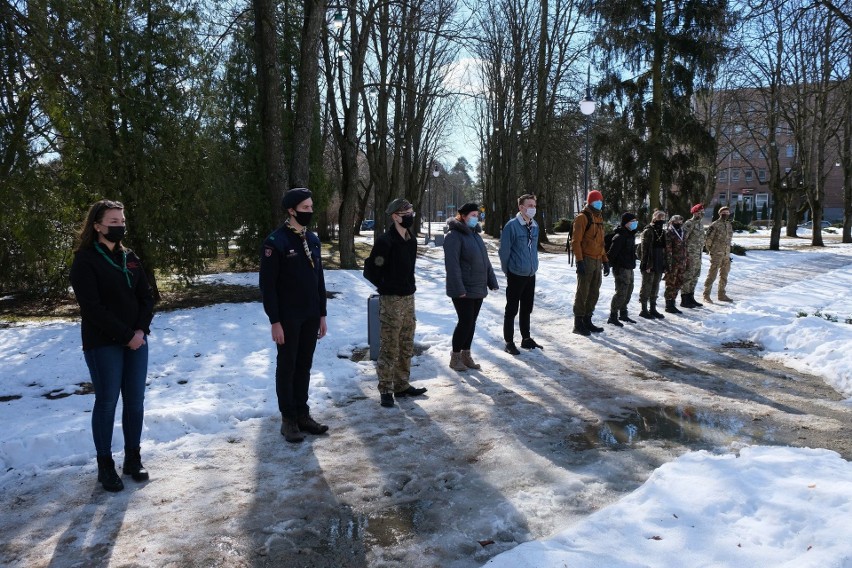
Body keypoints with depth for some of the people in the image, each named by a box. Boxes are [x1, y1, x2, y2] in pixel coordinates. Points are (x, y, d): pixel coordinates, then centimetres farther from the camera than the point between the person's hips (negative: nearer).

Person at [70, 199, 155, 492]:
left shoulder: (130, 258, 10)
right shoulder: (85, 260, -9)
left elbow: (146, 297, 8)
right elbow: (92, 307, -16)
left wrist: (141, 330, -8)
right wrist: (126, 335, -16)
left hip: (136, 340, 6)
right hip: (103, 343, -5)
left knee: (135, 401, 8)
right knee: (107, 402, 1)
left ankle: (133, 458, 20)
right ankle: (105, 465, 15)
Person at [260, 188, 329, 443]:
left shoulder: (313, 239, 9)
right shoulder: (275, 242, -13)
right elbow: (267, 285, -14)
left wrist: (322, 314, 12)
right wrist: (275, 321, -16)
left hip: (310, 317, 6)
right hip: (288, 318, -6)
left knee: (304, 366, 13)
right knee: (286, 367, 5)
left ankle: (303, 414, 24)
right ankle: (288, 420, 15)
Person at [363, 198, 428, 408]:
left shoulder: (411, 240, 9)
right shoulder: (385, 241, -16)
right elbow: (369, 270, -13)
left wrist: (410, 286, 14)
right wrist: (386, 287, -4)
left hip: (409, 298, 8)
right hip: (391, 300, -8)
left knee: (406, 347, 14)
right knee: (389, 349, -1)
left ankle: (402, 385, 26)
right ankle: (386, 390, 8)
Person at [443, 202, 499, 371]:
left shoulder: (475, 234, 14)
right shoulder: (454, 235, -13)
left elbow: (485, 260, 18)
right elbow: (452, 264, -19)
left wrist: (492, 281, 14)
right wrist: (458, 288, -24)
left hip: (478, 288, 8)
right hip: (463, 290, -8)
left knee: (471, 322, 12)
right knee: (465, 321, -6)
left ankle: (466, 354, 23)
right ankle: (455, 357, 8)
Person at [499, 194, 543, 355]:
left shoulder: (535, 226, 6)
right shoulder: (511, 226, -15)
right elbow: (504, 251, -11)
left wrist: (533, 266, 15)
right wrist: (507, 271, -4)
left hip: (531, 275, 7)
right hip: (516, 275, -6)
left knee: (527, 309, 17)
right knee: (512, 310, 3)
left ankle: (526, 339, 29)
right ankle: (509, 342, 11)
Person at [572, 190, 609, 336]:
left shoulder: (599, 218, 19)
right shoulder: (583, 217, -7)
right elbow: (576, 241, -13)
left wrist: (605, 260, 18)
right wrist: (580, 261, -20)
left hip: (597, 261, 8)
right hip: (586, 261, -8)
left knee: (594, 293, 11)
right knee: (583, 293, -5)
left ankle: (587, 321, 19)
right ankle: (578, 324, 1)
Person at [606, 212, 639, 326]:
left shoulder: (631, 235, 14)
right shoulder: (620, 237, -17)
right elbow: (612, 252, -21)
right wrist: (609, 264, -24)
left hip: (629, 268, 10)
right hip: (621, 268, -10)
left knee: (628, 291, 16)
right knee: (621, 293, -9)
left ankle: (623, 315, 28)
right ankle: (613, 317, -2)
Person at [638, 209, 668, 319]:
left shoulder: (663, 232, 13)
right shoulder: (648, 231, -10)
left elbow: (664, 249, 17)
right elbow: (644, 249, -15)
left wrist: (665, 265, 13)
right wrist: (647, 264, -19)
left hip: (659, 265, 7)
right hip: (649, 265, -7)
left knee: (655, 287, 13)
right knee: (647, 286, 0)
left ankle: (653, 309, 22)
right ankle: (644, 310, 7)